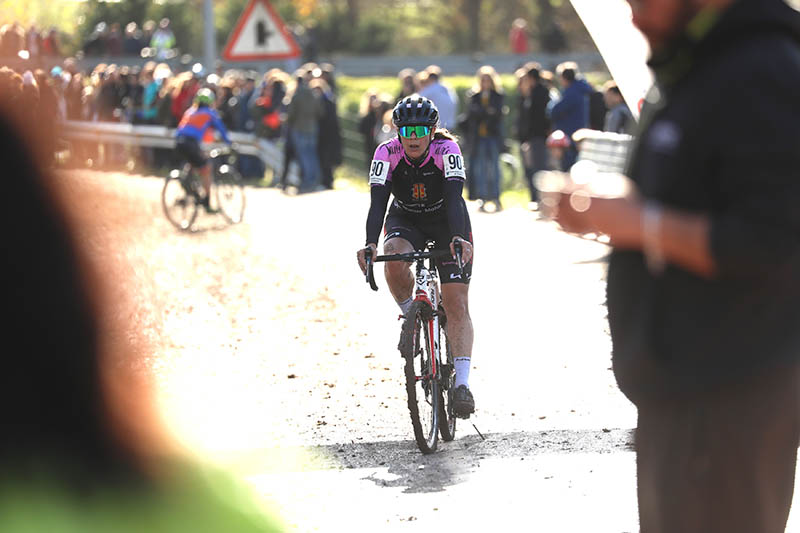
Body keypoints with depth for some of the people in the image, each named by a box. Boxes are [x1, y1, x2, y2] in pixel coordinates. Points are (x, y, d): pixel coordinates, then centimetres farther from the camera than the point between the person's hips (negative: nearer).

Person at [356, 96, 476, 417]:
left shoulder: (446, 150, -26)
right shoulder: (387, 153, -21)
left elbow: (454, 199, -36)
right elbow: (377, 203, -29)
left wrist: (459, 239, -53)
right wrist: (370, 245, -45)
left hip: (446, 225, -1)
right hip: (406, 222, 1)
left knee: (456, 305, -13)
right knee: (394, 258, -34)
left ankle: (462, 384, -18)